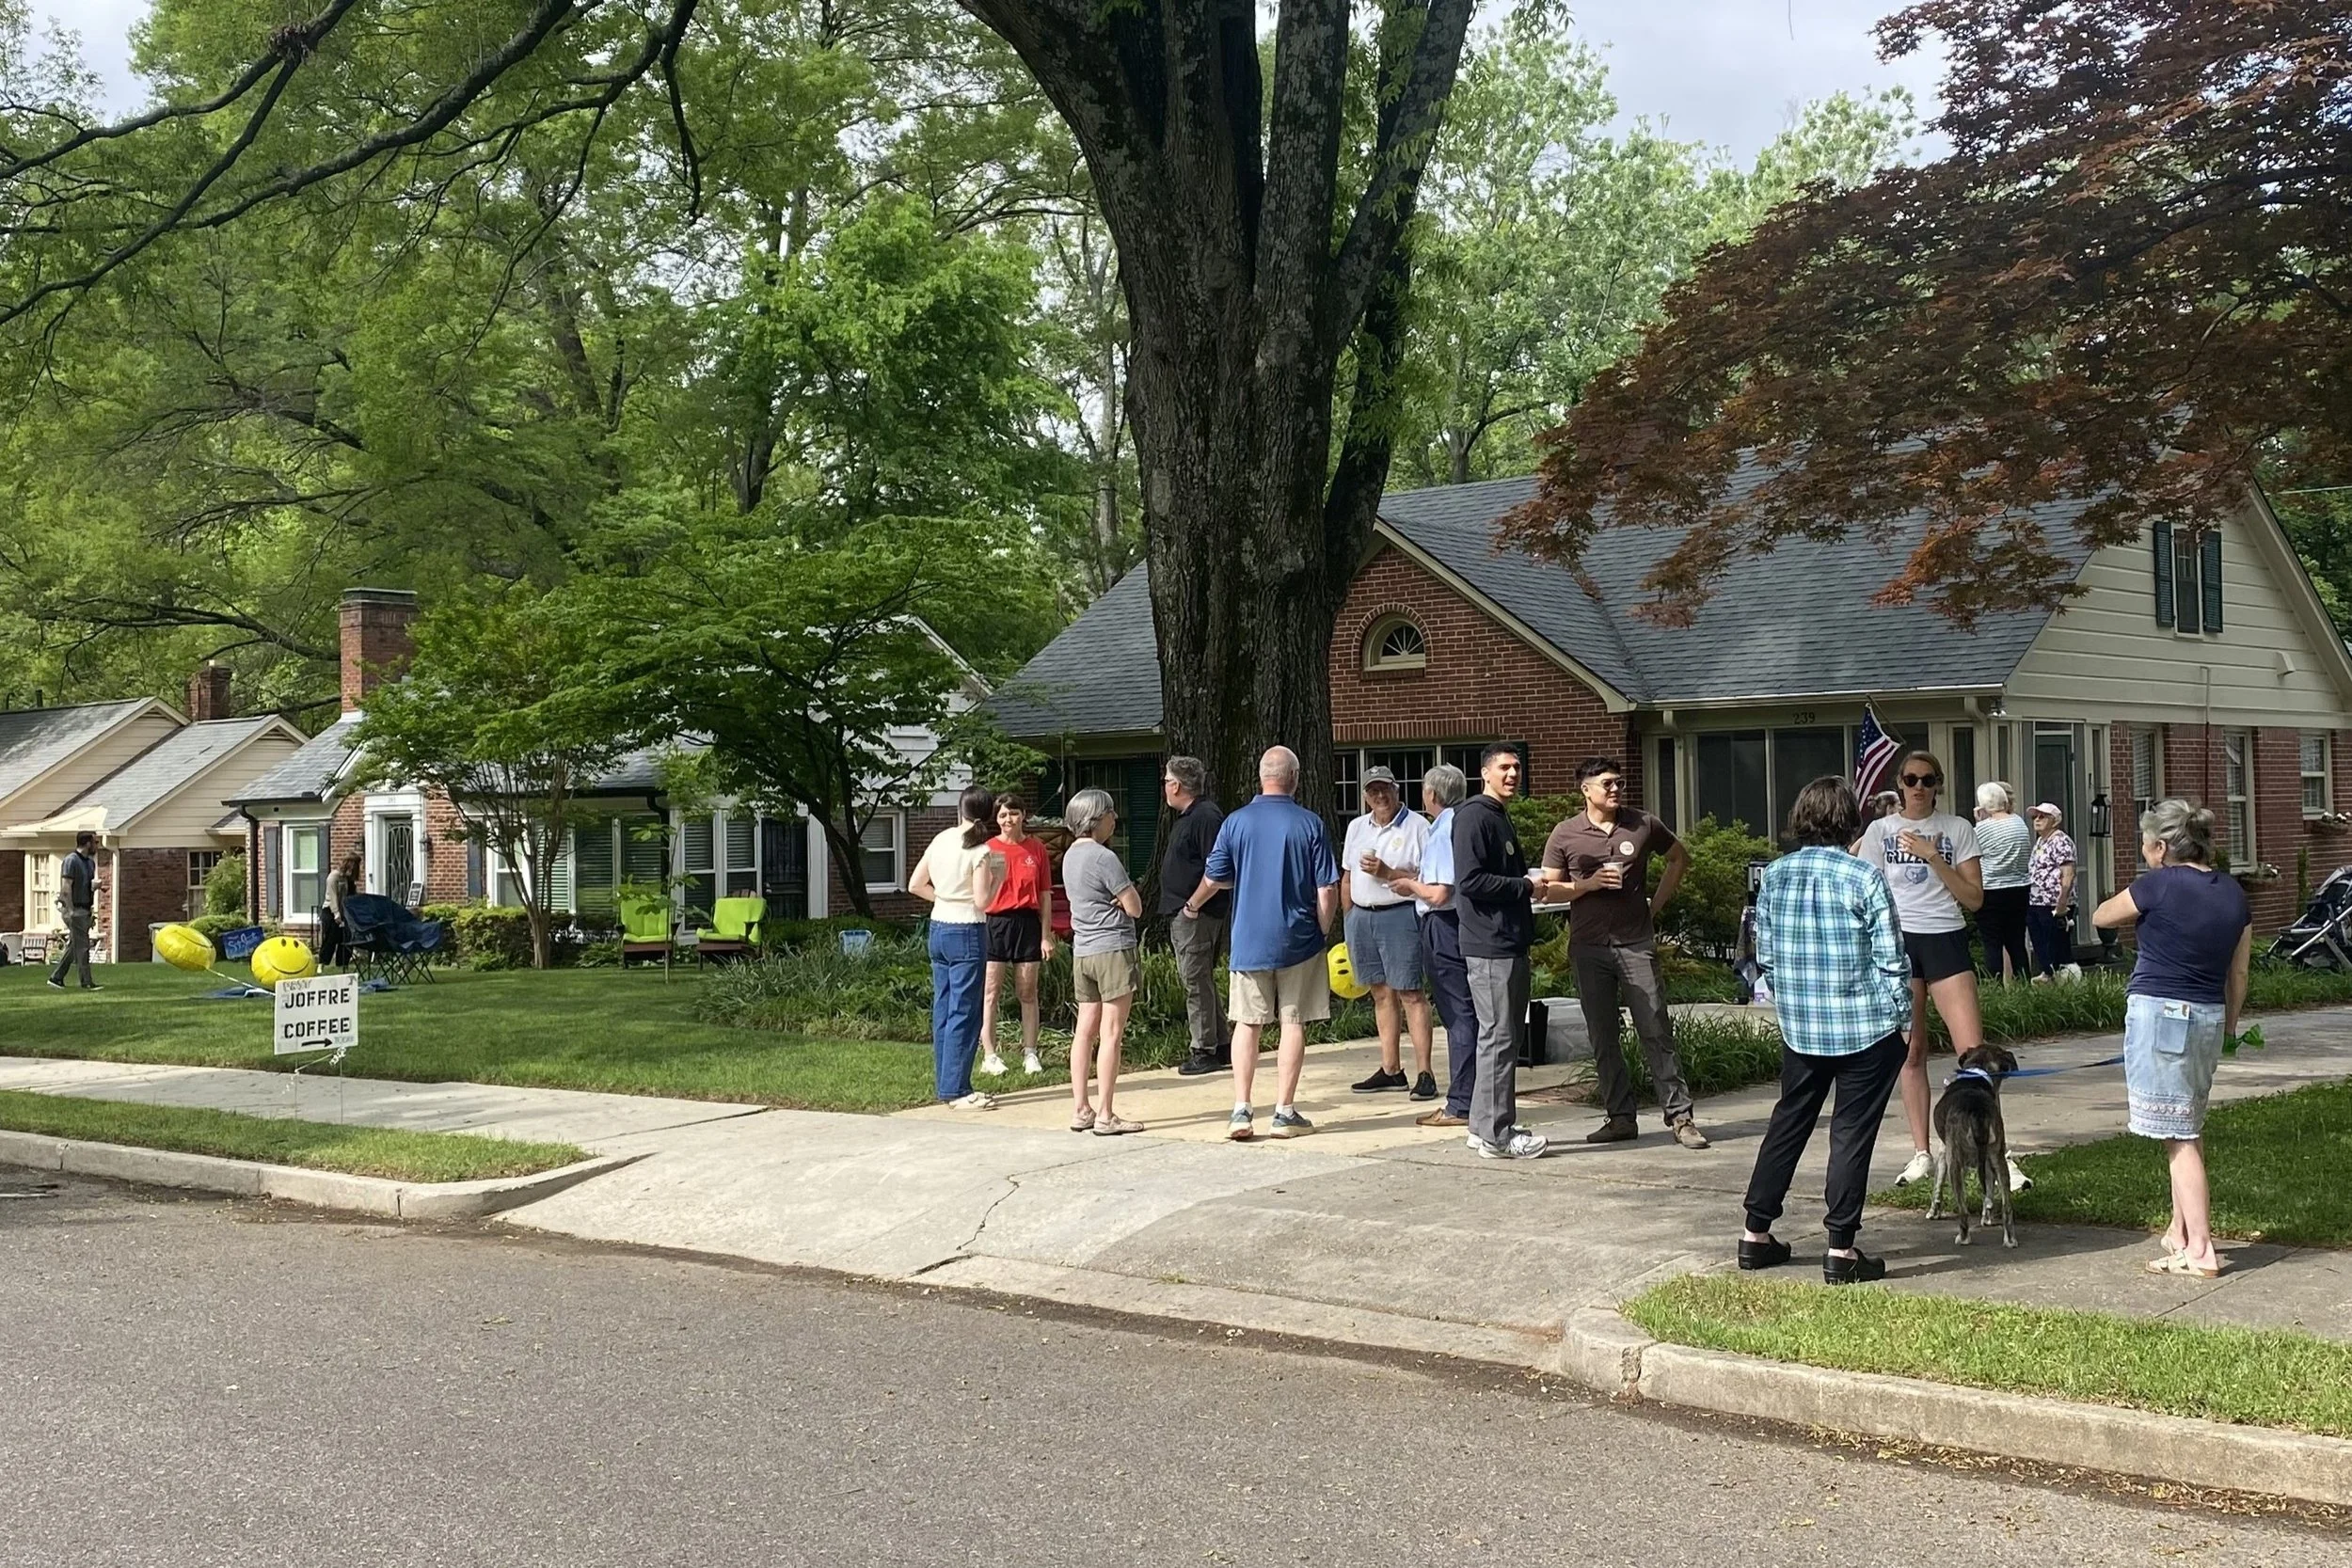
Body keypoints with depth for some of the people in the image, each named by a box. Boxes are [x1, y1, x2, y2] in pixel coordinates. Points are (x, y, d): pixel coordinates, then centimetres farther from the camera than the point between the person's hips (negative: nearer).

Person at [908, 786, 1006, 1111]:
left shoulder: (941, 841, 6)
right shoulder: (980, 851, -13)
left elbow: (915, 885, 10)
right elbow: (982, 901, -15)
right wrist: (998, 877, -1)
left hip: (939, 928, 7)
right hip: (967, 932, -7)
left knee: (943, 1008, 12)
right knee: (965, 1012, -3)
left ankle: (944, 1083, 18)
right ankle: (956, 1090, -2)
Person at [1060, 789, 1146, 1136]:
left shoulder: (1071, 856, 12)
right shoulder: (1103, 857, -15)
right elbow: (1134, 908, -12)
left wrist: (1117, 897, 1)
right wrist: (1127, 894, 7)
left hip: (1082, 951, 8)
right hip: (1112, 950, -8)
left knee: (1085, 1031, 10)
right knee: (1111, 1032, -5)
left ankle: (1080, 1110, 13)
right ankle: (1105, 1115, -4)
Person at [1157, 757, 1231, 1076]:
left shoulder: (1206, 816, -16)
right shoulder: (1188, 817, 17)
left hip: (1196, 915, -11)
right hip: (1183, 914, 11)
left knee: (1196, 982, -6)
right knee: (1200, 981, 14)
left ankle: (1204, 1051, -1)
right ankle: (1221, 1047, 21)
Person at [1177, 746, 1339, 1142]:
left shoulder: (1236, 822, -2)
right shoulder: (1310, 825, -7)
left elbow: (1214, 879, 8)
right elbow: (1327, 890, -8)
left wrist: (1192, 907, 28)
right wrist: (1323, 931, 8)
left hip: (1249, 941, 1)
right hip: (1298, 942, -1)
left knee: (1247, 1024, 8)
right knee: (1293, 1023, 6)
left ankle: (1241, 1111, 3)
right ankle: (1285, 1112, 8)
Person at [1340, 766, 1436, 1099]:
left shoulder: (1417, 827, -4)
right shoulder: (1357, 828, 15)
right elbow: (1347, 878, 21)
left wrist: (1388, 873, -18)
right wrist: (1348, 920, 16)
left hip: (1400, 916, -6)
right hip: (1361, 917, 6)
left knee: (1410, 994, -7)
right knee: (1381, 994, 10)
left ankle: (1424, 1073, -7)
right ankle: (1391, 1070, 15)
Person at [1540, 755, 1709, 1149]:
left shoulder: (1643, 825, 3)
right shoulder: (1565, 835, 1)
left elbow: (1680, 858, 17)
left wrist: (1656, 904, 8)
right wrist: (1590, 883, -13)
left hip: (1636, 943, -1)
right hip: (1589, 948, 1)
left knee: (1656, 1032, -4)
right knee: (1603, 1038, 6)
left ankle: (1679, 1116, -1)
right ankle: (1620, 1118, 13)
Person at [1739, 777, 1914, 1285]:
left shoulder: (1775, 875, 1)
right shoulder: (1863, 879, -12)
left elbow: (1764, 954, 7)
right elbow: (1890, 960, -11)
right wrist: (1900, 1017, 0)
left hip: (1799, 1028, 4)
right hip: (1865, 1028, -4)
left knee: (1789, 1123, 16)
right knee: (1852, 1131, 2)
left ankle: (1756, 1233, 21)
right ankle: (1840, 1248, 3)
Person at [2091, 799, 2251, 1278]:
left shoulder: (2158, 885, -13)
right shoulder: (2232, 892, 7)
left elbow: (2101, 917, 4)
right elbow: (2238, 973, 13)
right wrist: (2229, 1025, 24)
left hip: (2158, 1011, -7)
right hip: (2208, 1017, 7)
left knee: (2179, 1136, -5)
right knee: (2188, 1130, 20)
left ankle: (2199, 1251, -6)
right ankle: (2181, 1232, 29)